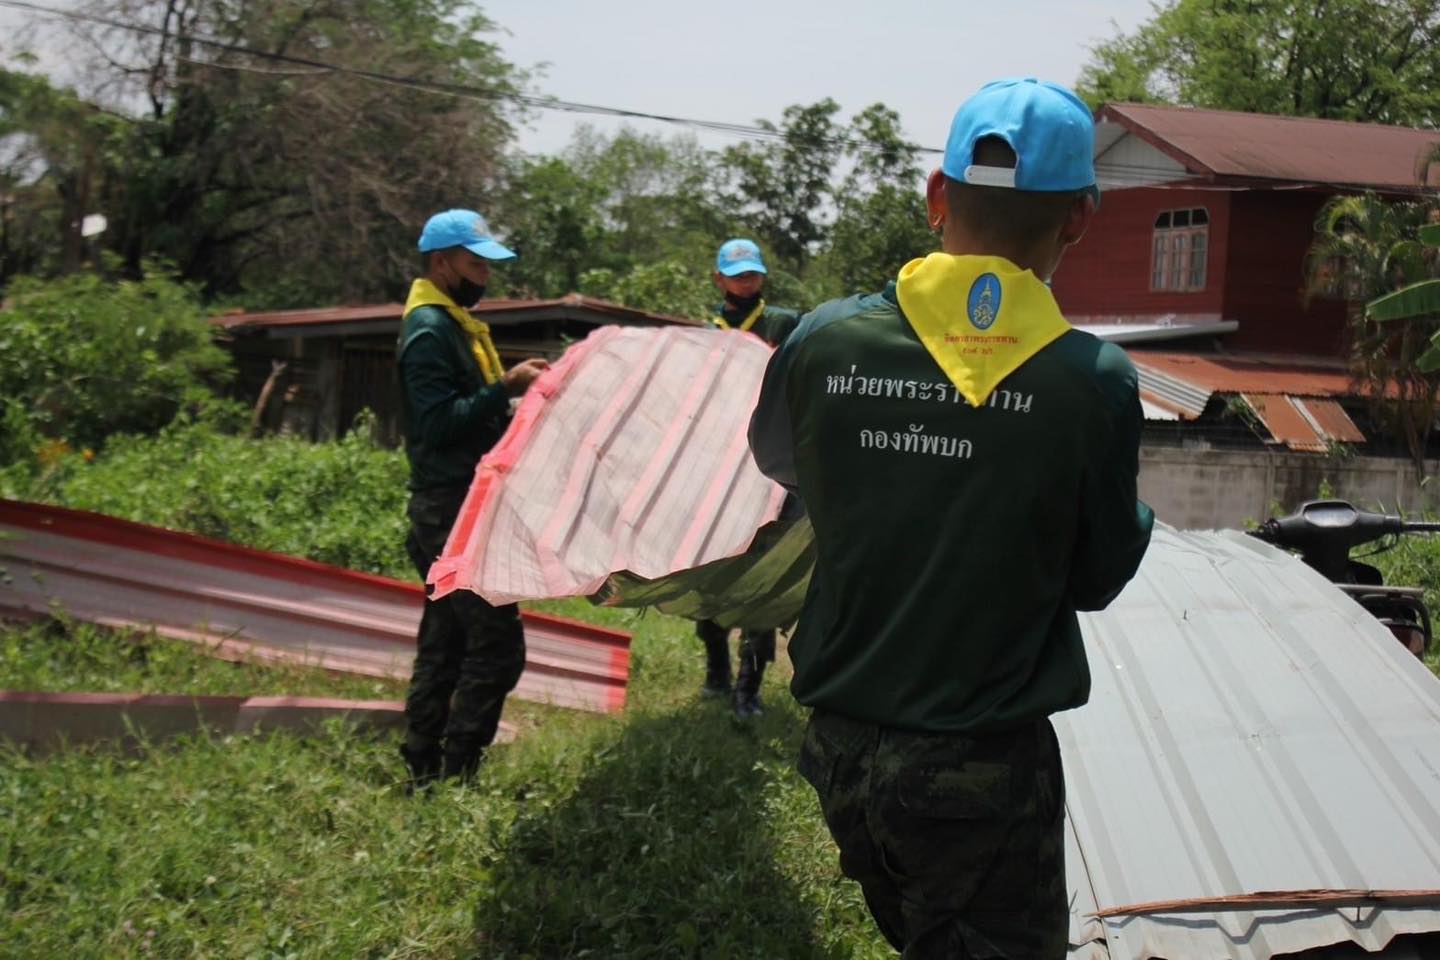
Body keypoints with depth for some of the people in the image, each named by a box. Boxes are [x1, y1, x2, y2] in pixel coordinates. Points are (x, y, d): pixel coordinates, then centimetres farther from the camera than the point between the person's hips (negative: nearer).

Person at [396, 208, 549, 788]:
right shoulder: (429, 330, -12)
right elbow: (438, 423, -21)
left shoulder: (456, 325, 19)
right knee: (496, 648, -12)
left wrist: (515, 388, 9)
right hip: (453, 511, -11)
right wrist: (505, 388, -22)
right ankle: (453, 777, -8)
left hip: (457, 509, 11)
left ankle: (423, 773, 19)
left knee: (445, 648, 13)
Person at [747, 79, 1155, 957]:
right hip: (986, 770, -4)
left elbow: (776, 459, 14)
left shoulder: (824, 342, -9)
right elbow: (1097, 579, -3)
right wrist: (1136, 514, 16)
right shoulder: (1096, 381, -17)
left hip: (842, 748, 4)